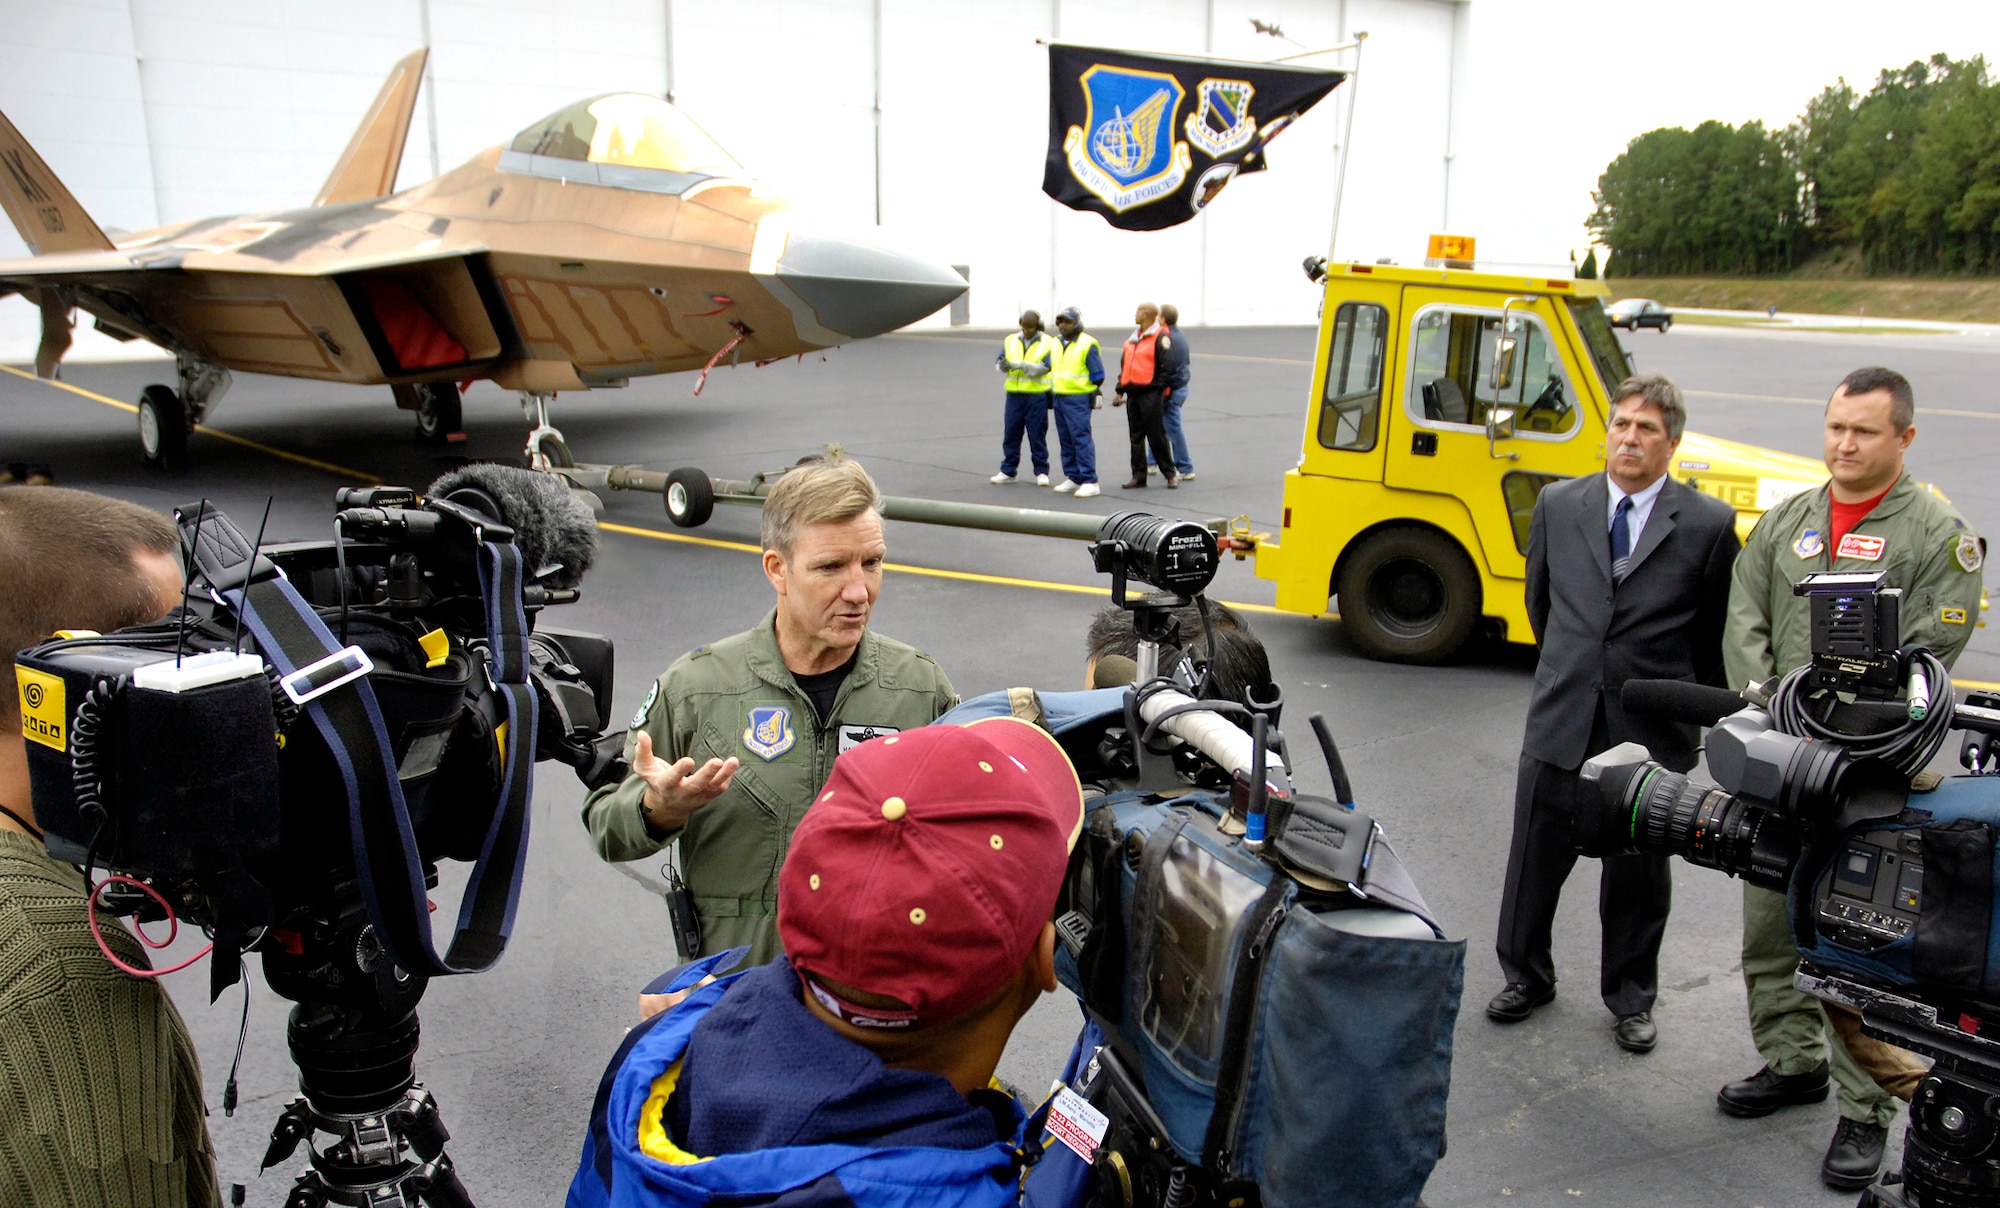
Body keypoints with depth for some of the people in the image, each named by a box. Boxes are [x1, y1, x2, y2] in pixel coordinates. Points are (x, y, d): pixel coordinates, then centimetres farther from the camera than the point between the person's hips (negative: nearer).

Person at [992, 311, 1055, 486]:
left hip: (1037, 394, -3)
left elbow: (1043, 368, -12)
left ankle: (1041, 472, 12)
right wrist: (1003, 365, -21)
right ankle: (1008, 471, 13)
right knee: (1011, 432, 5)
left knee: (1037, 434, 2)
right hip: (1014, 393, 3)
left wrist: (1020, 364, -22)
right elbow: (999, 365, 3)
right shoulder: (1010, 341, 9)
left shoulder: (1047, 343, 0)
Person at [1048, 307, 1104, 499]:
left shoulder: (1087, 343, -7)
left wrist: (1093, 394, -3)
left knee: (1081, 438, -10)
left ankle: (1089, 481, -9)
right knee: (1066, 440, 11)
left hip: (1078, 399, -7)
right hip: (1059, 397, 8)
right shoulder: (1056, 343, 15)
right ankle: (1073, 477, 20)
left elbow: (1097, 375, -5)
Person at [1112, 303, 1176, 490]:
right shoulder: (1133, 337, 18)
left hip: (1149, 393, -8)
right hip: (1133, 394, 8)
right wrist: (1120, 390, 17)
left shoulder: (1160, 337, -7)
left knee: (1156, 436, -3)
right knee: (1136, 436, 8)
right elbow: (1124, 365, 22)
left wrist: (1159, 390, -16)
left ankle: (1170, 474, 7)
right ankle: (1138, 476, 13)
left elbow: (1166, 366, -13)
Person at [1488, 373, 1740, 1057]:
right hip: (1561, 722, 2)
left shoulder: (1708, 525, -5)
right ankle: (1526, 977, 33)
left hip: (1653, 733, -2)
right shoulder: (1558, 505, 3)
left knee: (1638, 874, 12)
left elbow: (1718, 635, 3)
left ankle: (1631, 999, 32)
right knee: (1535, 861, 12)